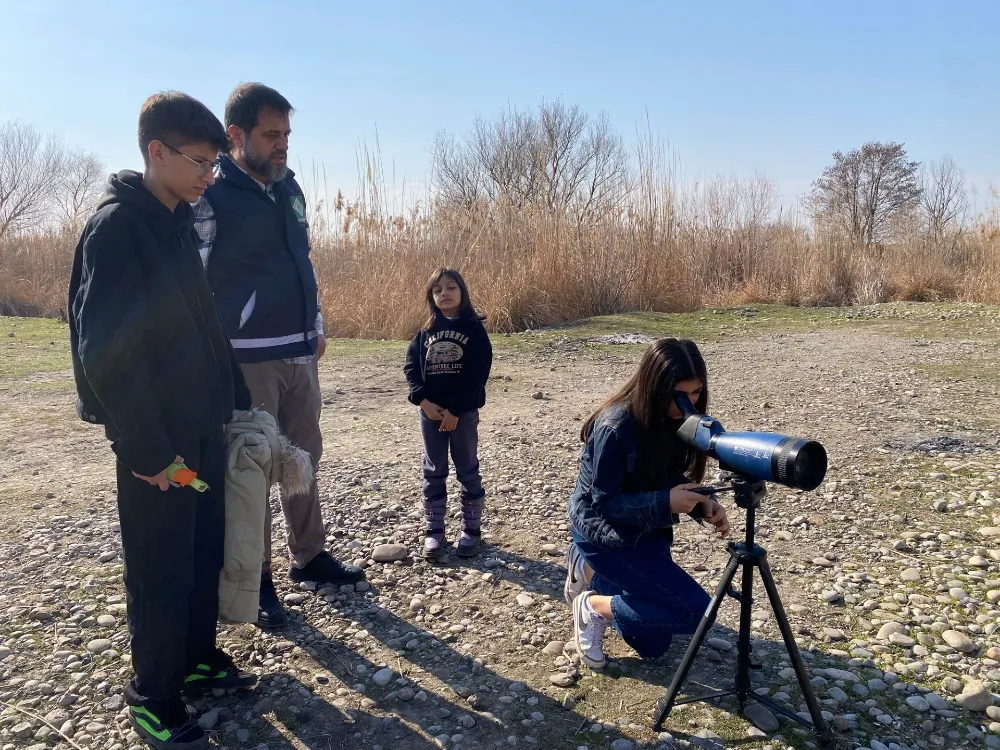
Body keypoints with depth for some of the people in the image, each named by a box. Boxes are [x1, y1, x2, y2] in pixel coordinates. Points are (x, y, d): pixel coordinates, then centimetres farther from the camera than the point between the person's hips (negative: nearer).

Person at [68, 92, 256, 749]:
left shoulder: (181, 224, 10)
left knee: (206, 550, 17)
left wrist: (235, 398, 13)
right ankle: (153, 696, 22)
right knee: (161, 567, 5)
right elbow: (103, 348, -18)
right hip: (157, 434, -7)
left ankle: (199, 656, 35)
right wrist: (145, 446, -19)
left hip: (204, 423, 7)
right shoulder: (115, 226, -14)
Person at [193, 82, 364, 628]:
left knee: (304, 458, 14)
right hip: (247, 360, -6)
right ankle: (257, 580, 19)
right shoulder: (210, 196, -10)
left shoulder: (290, 189, 11)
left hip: (300, 355, 7)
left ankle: (308, 556, 31)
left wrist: (318, 328, 18)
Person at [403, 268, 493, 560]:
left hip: (464, 411, -3)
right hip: (430, 411, 4)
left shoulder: (474, 329, -5)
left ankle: (471, 529, 19)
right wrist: (423, 401, -13)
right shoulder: (426, 332, 6)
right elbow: (410, 366, 2)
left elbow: (478, 373, -12)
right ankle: (434, 531, 20)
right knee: (433, 472, 10)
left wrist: (454, 410, -16)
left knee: (468, 471, 7)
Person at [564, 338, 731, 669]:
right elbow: (604, 502, -23)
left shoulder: (678, 420, -8)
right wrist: (665, 503, -34)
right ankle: (594, 606, 0)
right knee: (695, 611, -17)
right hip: (605, 533, -7)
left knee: (653, 645, 14)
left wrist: (703, 503, -16)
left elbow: (672, 478, 3)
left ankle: (591, 571, 28)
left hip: (647, 530, 8)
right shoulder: (615, 428, -30)